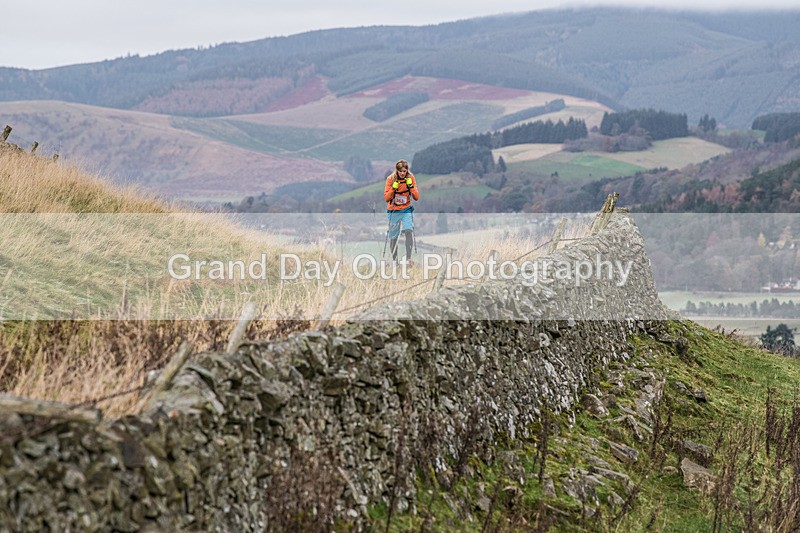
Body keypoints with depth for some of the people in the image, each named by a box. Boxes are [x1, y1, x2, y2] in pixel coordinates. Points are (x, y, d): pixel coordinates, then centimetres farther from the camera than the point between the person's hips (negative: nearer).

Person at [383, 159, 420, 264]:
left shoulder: (411, 178, -4)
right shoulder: (390, 179, -6)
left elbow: (416, 197, -4)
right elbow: (386, 198, -7)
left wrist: (411, 186, -17)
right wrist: (393, 188, -21)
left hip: (406, 210, 0)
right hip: (393, 211, 0)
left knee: (408, 231, -22)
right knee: (393, 237, 5)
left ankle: (408, 258, -23)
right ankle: (394, 259, 21)